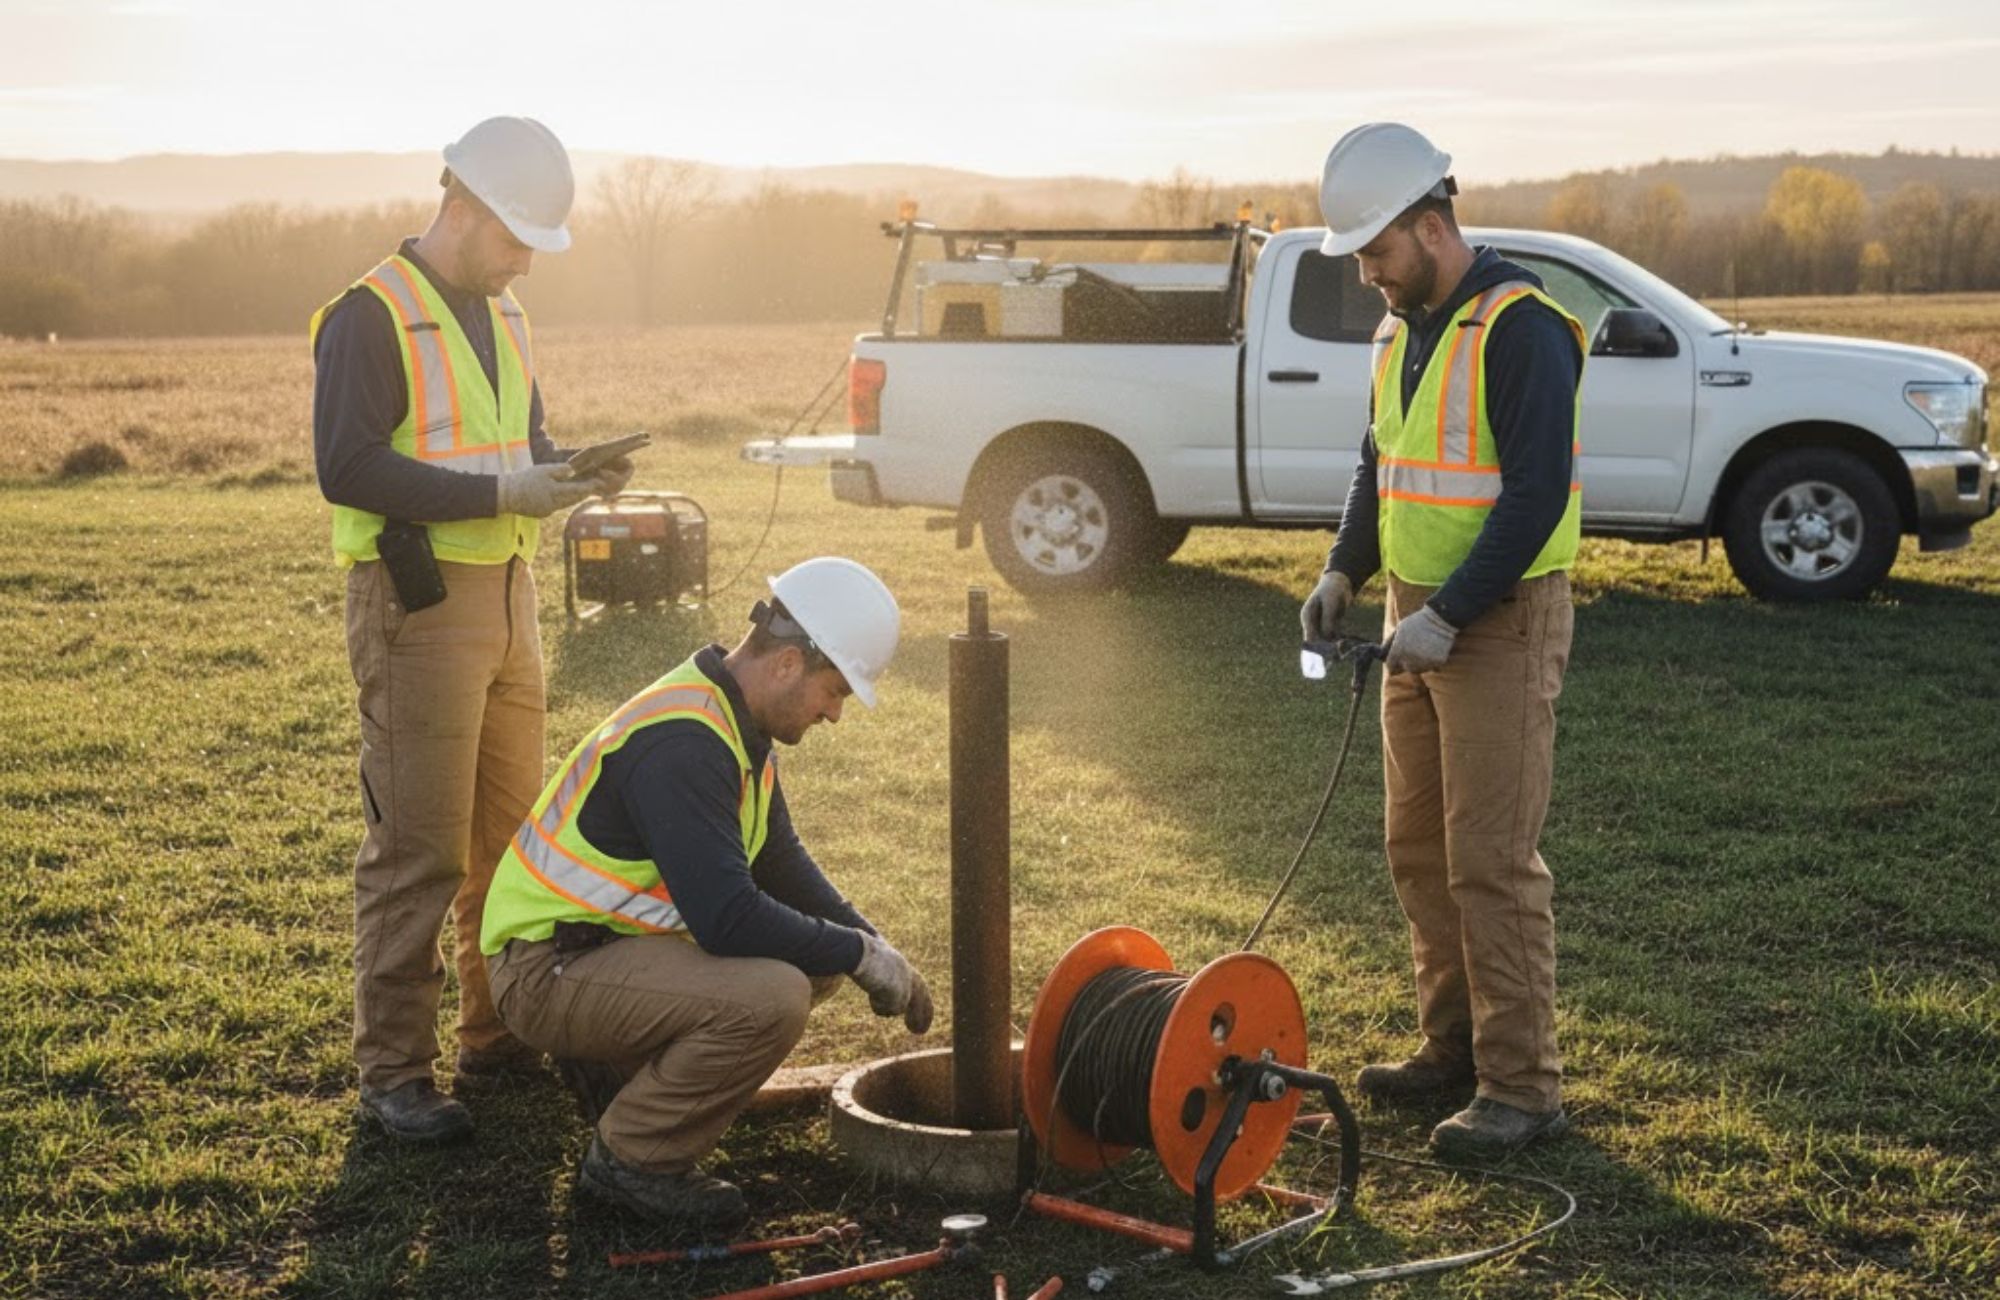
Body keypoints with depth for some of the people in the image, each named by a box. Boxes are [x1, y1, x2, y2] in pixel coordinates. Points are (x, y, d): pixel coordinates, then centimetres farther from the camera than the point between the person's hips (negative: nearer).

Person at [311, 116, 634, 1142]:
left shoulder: (504, 319, 15)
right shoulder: (371, 317, -11)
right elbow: (348, 469, -20)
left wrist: (569, 475, 1)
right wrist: (500, 493, -24)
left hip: (506, 596, 8)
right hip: (417, 603, -8)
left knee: (512, 832, 14)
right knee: (417, 846, -6)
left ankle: (500, 1037, 26)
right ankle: (393, 1072, 3)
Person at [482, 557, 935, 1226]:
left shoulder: (737, 729, 7)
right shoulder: (682, 744, -25)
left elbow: (782, 863, 18)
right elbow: (726, 917, -30)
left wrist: (870, 945, 6)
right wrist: (859, 955, -18)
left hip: (620, 942, 10)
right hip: (549, 970, -10)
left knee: (816, 957, 7)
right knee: (771, 998, -28)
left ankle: (622, 1069, 14)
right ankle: (630, 1159, -9)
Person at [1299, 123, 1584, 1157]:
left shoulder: (1519, 327, -16)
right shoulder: (1402, 332, 12)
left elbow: (1538, 494, -22)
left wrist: (1448, 615, -22)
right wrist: (1344, 570, 8)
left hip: (1501, 622, -9)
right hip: (1418, 618, 9)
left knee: (1492, 861, -8)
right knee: (1419, 851, 13)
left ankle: (1522, 1086, -1)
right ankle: (1452, 1044, 26)